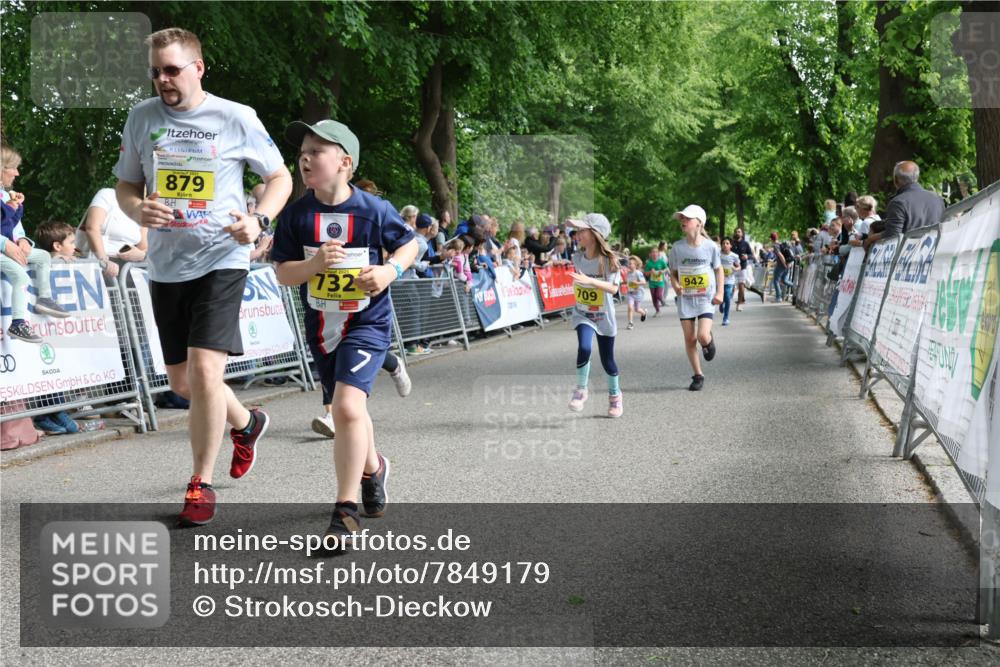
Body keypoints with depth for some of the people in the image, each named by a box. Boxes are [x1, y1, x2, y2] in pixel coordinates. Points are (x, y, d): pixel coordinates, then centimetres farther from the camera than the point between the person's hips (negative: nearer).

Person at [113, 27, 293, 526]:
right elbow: (125, 186, 14)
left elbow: (280, 178, 5)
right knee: (181, 379, 13)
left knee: (204, 368, -16)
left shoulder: (236, 118, -4)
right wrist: (138, 210, -10)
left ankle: (201, 484, 0)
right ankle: (246, 423, 43)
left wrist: (259, 220, -14)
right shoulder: (141, 118, 5)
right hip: (165, 264, 5)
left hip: (220, 259, -5)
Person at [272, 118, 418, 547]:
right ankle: (372, 468, 50)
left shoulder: (374, 210, -12)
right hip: (321, 324, 4)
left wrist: (390, 270, -15)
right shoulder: (296, 214, -5)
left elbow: (409, 244, 4)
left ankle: (345, 509, -10)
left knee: (347, 406, -21)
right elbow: (283, 274, -4)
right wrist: (315, 264, -24)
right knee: (348, 410, 19)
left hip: (368, 321, -4)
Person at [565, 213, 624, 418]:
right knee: (584, 348, -24)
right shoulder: (577, 257, -3)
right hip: (582, 314, 2)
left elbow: (614, 288, -24)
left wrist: (590, 281, -34)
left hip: (604, 316, -2)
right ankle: (581, 390, -6)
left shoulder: (608, 259, -15)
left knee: (607, 359, 7)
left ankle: (615, 395, 31)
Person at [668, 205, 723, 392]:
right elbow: (673, 272, 5)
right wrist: (675, 284, -16)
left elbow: (719, 269, 4)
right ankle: (698, 376, 17)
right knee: (689, 338, 3)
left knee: (703, 336, -17)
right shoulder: (677, 247, -4)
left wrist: (720, 292, -4)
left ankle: (709, 341, 21)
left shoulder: (710, 246, -8)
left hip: (706, 299, -2)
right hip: (685, 299, 2)